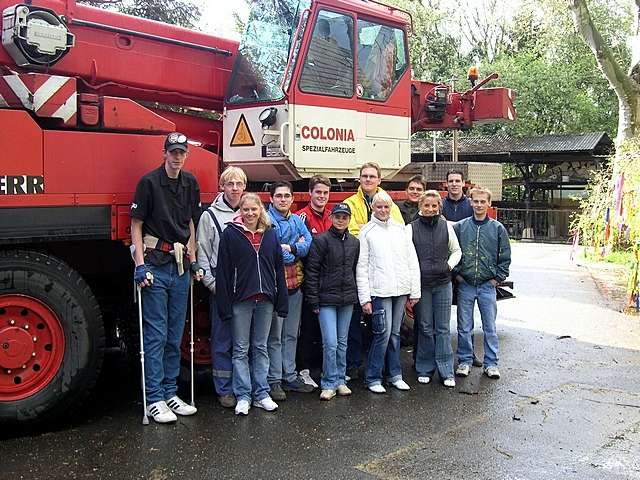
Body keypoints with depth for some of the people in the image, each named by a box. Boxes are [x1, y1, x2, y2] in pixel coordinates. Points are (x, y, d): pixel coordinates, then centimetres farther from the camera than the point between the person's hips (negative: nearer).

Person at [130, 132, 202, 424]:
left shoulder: (190, 183, 10)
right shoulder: (149, 182, -6)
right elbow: (136, 225, -6)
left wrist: (193, 261, 12)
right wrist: (140, 265, -13)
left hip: (180, 267, 6)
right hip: (155, 265, -6)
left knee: (175, 336, 11)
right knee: (156, 336, -3)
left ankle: (170, 393, 21)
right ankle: (154, 399, 4)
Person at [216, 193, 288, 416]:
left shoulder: (270, 234, 7)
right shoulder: (230, 234, -3)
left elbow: (278, 269, 8)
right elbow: (223, 271, -6)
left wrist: (282, 301, 4)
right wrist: (224, 305, -10)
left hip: (265, 300, 3)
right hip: (241, 299, -3)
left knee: (261, 348, 11)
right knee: (241, 349, 5)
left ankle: (261, 393, 19)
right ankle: (243, 396, 12)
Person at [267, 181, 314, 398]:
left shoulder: (297, 220, 12)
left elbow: (309, 244, 1)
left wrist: (290, 248, -15)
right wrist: (298, 248, -6)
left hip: (295, 283, 6)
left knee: (291, 334, 13)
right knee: (275, 335, -1)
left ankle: (290, 376, 22)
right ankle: (274, 380, 7)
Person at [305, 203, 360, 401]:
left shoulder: (354, 242, 8)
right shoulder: (321, 240, -7)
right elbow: (311, 271, -8)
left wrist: (356, 295, 11)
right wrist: (314, 300, -10)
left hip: (347, 299, 5)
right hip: (327, 299, -5)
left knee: (342, 342, 12)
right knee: (330, 343, -7)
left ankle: (340, 380, 22)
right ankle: (329, 383, 6)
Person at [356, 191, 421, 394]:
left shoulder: (401, 229, 11)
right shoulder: (367, 231, 1)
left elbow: (412, 261, 11)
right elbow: (361, 267, -2)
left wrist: (415, 291, 6)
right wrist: (364, 298, -8)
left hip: (401, 289, 4)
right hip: (380, 291, -4)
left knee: (395, 333, 10)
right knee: (383, 333, -7)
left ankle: (395, 375, 21)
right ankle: (373, 378, 5)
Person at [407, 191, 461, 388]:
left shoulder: (446, 226, 5)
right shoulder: (411, 228, 0)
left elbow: (456, 250, 15)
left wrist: (449, 265, -1)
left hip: (443, 283, 1)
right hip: (421, 284, -1)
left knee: (443, 328, 3)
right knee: (425, 328, 6)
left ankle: (446, 371, 9)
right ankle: (425, 369, 17)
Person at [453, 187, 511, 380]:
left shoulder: (497, 228, 2)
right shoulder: (460, 227, 1)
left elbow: (505, 256, 5)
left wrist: (498, 277, 0)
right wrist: (457, 273, -1)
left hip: (488, 285, 0)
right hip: (465, 285, 0)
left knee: (490, 327, 5)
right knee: (464, 327, 6)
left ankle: (491, 363, 15)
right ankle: (465, 361, 19)